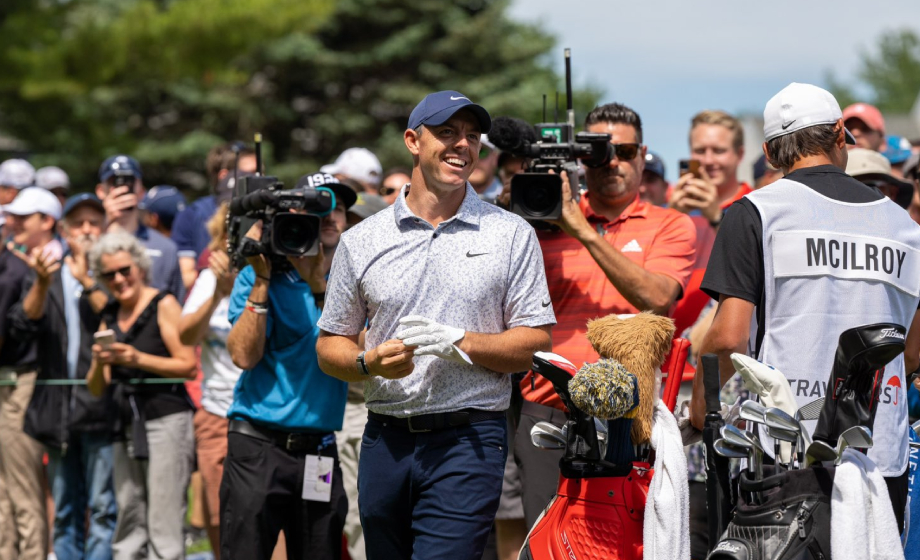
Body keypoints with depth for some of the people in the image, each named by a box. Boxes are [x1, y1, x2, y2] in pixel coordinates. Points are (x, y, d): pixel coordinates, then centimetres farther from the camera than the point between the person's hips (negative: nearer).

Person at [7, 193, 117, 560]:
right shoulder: (46, 275, 15)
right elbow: (23, 326, -1)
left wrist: (88, 281, -14)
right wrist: (42, 282, -15)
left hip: (100, 408, -4)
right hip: (57, 409, 4)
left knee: (103, 509, -7)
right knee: (64, 513, 10)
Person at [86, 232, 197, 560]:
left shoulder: (163, 306, -2)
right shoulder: (110, 317, 15)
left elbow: (189, 366, -9)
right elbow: (96, 389, 15)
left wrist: (139, 359, -16)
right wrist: (99, 363, -6)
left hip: (167, 420, -7)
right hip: (127, 427, 7)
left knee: (164, 530, -10)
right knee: (128, 531, 7)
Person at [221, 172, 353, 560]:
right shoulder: (258, 276, 3)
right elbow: (244, 355, -9)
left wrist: (320, 286, -12)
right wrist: (262, 282, -13)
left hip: (319, 453, 3)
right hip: (258, 447, -3)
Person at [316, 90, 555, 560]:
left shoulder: (511, 235, 5)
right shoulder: (362, 241, 9)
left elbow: (537, 342, 1)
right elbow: (330, 346, 12)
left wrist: (457, 341, -14)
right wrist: (371, 363, -10)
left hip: (469, 438, -3)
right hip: (385, 439, 3)